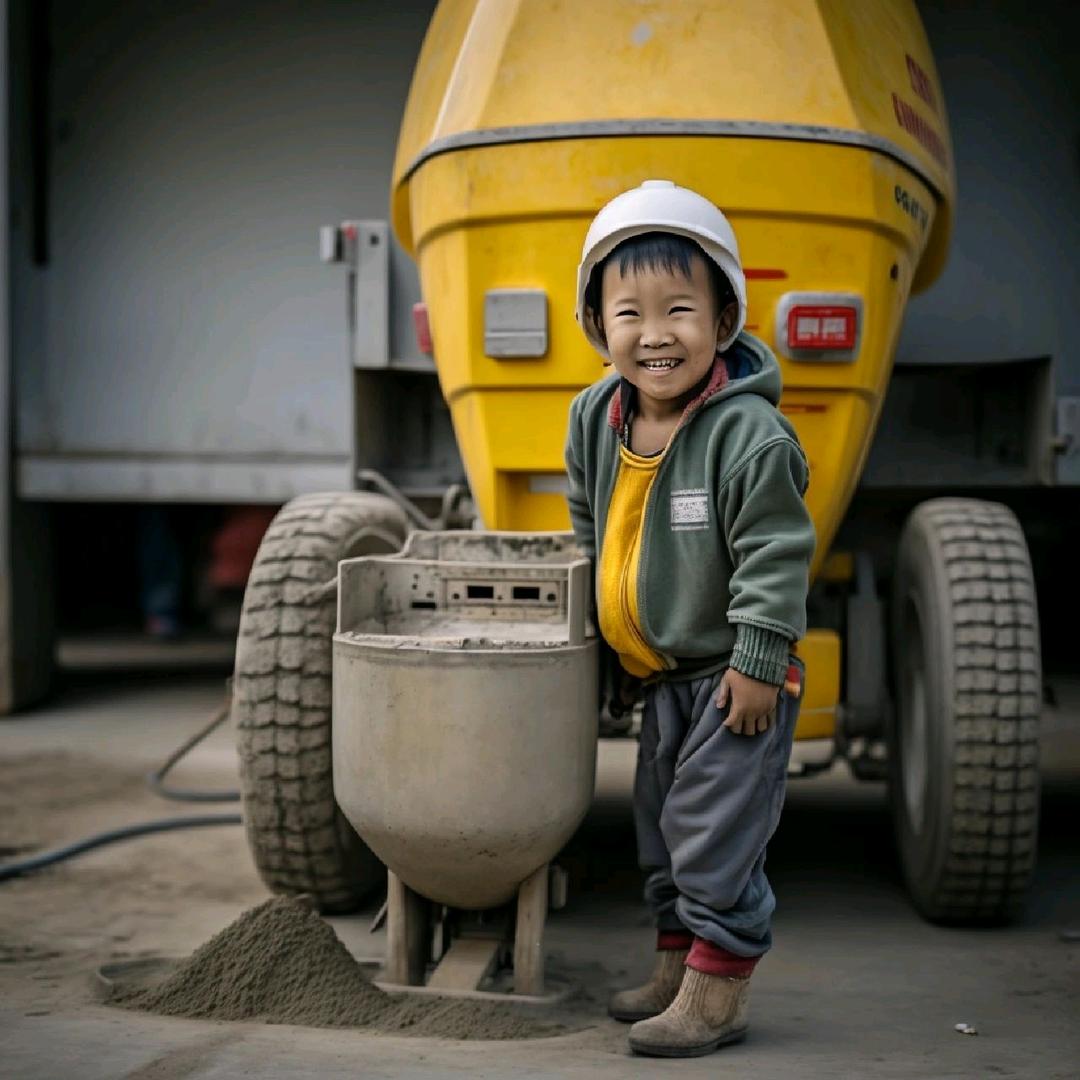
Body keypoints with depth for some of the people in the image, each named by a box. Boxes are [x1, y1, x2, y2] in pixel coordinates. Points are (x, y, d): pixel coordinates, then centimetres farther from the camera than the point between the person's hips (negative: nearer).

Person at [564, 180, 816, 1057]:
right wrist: (592, 613, 19)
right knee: (661, 824, 16)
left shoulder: (751, 436, -23)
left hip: (734, 672, -7)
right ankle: (677, 966, 30)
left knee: (717, 829, -4)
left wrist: (758, 662, -20)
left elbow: (776, 556, -20)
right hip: (659, 672, 8)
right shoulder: (595, 419, -1)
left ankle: (718, 991, 6)